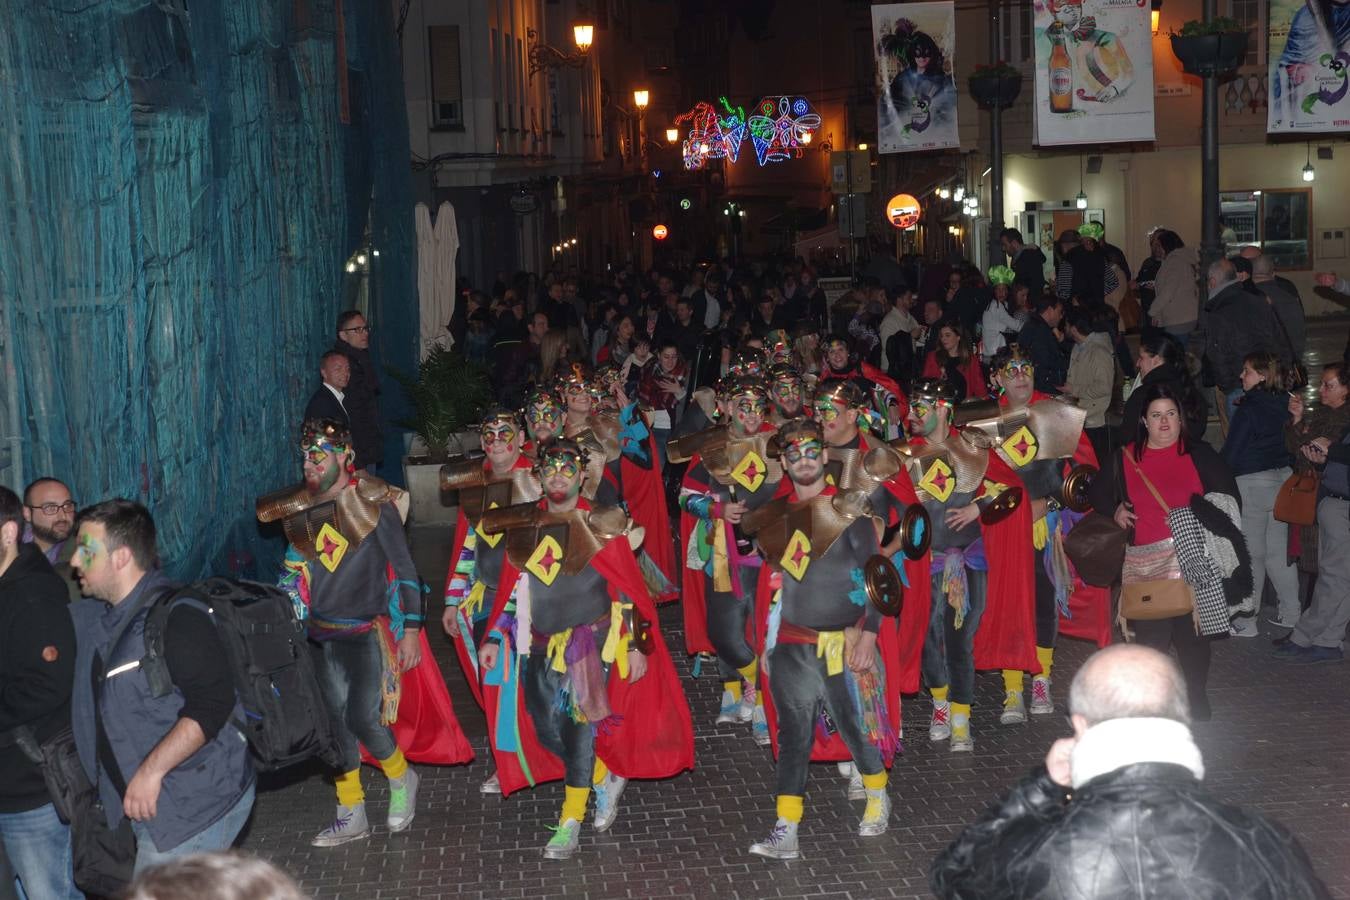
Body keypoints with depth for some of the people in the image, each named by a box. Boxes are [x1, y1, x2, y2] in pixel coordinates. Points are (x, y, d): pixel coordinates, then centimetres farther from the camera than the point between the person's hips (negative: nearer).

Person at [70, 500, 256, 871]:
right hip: (155, 805, 8)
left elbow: (211, 705, -24)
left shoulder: (176, 615, -17)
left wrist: (151, 770, -24)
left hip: (197, 804, -8)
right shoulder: (92, 617, 11)